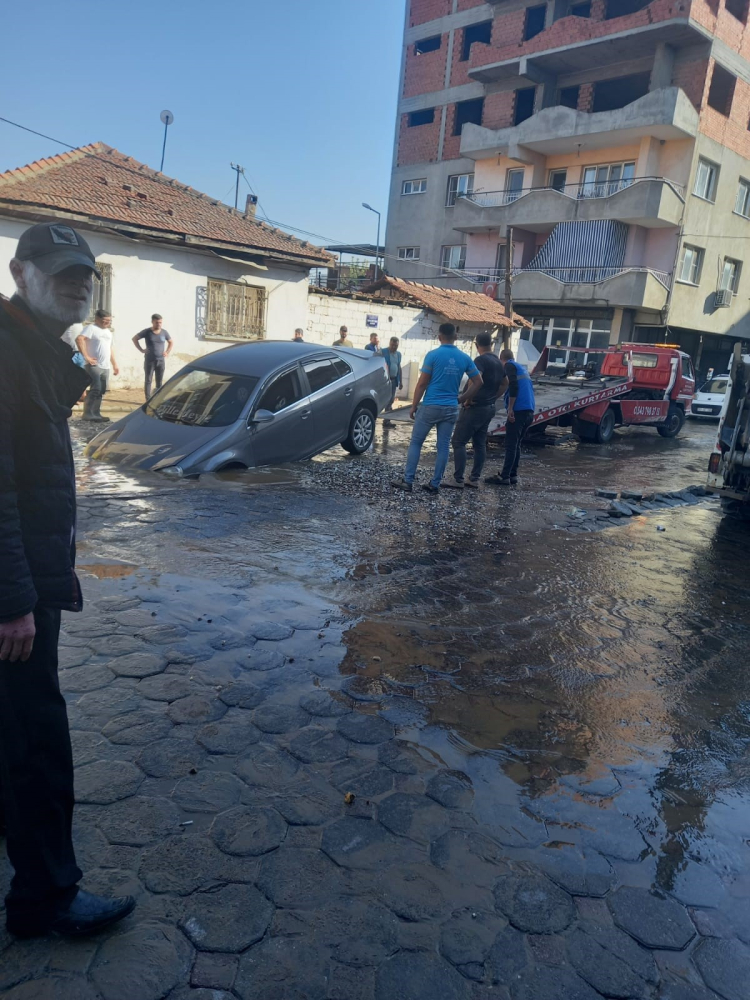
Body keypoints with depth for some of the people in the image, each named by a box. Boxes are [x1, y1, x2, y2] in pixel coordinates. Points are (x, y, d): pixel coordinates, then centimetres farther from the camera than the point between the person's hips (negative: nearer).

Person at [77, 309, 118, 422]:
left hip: (106, 366, 8)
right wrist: (86, 356, -22)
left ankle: (96, 413, 13)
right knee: (95, 389, -13)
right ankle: (88, 413, -9)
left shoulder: (108, 331, 21)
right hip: (94, 365, -8)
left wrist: (114, 364, 24)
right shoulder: (91, 328, -5)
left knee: (101, 391, 8)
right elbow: (79, 339, -19)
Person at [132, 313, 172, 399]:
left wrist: (167, 352, 6)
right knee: (148, 381, -2)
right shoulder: (147, 332, -5)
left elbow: (171, 342, 19)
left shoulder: (164, 332, 3)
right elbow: (135, 339, 3)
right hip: (149, 360, -3)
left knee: (159, 382, 6)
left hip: (161, 361, 3)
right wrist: (141, 350, -4)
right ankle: (148, 400, -2)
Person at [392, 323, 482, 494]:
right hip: (451, 409, 4)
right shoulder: (465, 358, 4)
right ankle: (435, 484, 11)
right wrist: (464, 399, 14)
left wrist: (414, 406, 0)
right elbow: (478, 382, 7)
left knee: (416, 443, 6)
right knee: (443, 447, 7)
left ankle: (408, 481, 5)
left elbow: (422, 384, -8)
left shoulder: (433, 355, -9)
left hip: (430, 407, -4)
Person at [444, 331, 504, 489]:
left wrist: (467, 399, -21)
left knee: (458, 442, -3)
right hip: (489, 407, 9)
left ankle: (458, 480, -4)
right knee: (480, 444, 11)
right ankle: (475, 479, 13)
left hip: (475, 408, -9)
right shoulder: (498, 362, 12)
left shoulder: (480, 360, -15)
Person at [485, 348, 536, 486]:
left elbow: (513, 386, -16)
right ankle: (513, 475, 12)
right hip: (529, 410, 8)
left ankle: (504, 477, -6)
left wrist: (510, 408, -16)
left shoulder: (509, 366, 0)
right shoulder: (522, 367, 24)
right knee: (516, 444, 13)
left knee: (510, 445, -7)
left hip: (519, 410, -8)